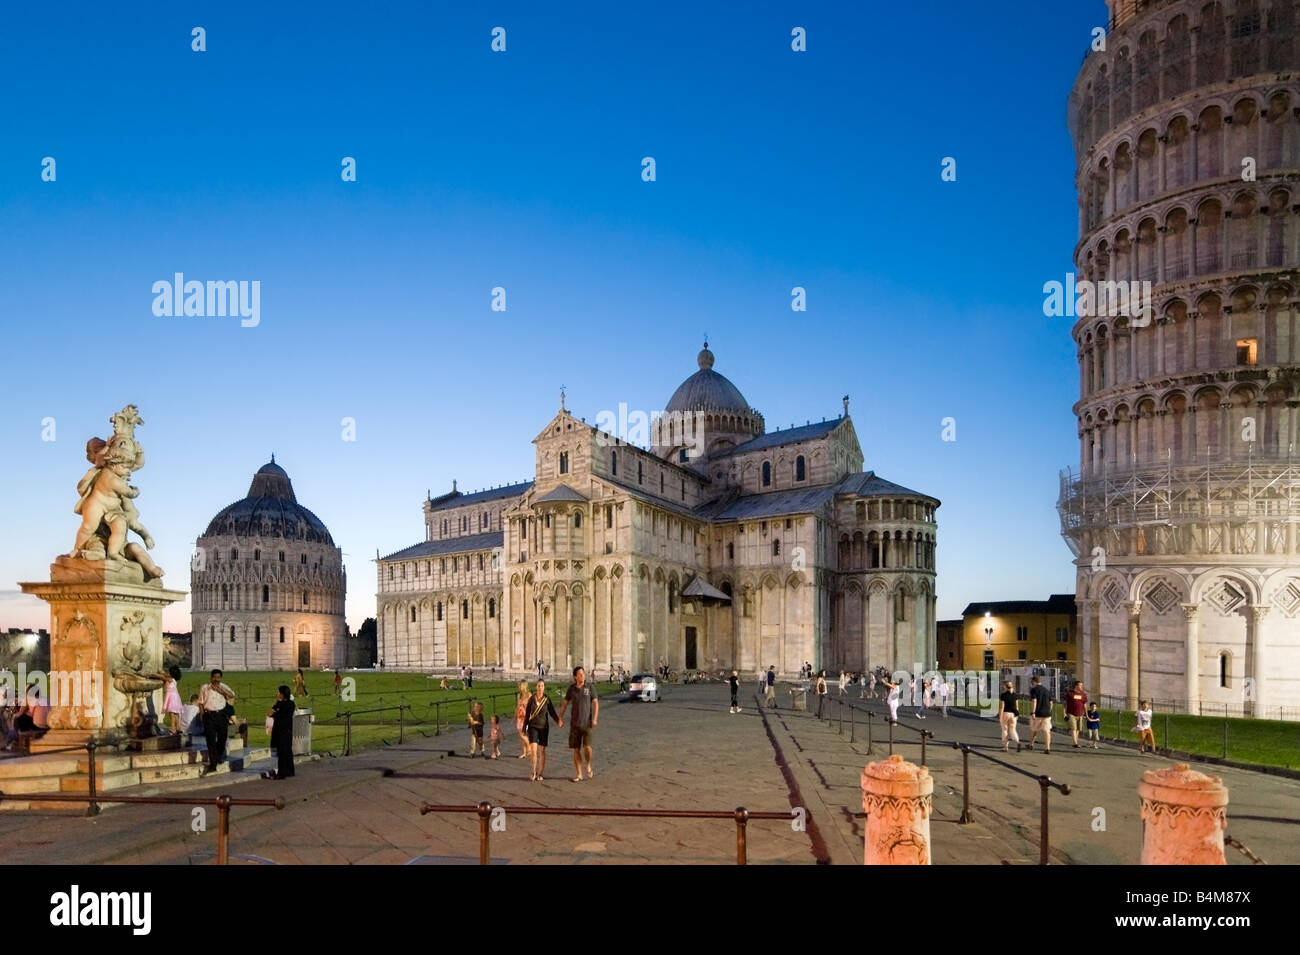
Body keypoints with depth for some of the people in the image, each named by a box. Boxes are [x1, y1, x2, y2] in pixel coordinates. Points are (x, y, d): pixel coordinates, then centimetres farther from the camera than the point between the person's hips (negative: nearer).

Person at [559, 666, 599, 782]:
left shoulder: (590, 687, -3)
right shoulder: (571, 688, 3)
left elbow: (596, 703, -3)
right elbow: (564, 704, 11)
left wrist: (595, 718, -13)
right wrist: (560, 718, 5)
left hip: (587, 722, -2)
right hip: (575, 723, 2)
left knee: (587, 747, -15)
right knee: (576, 749, 4)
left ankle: (588, 766, 14)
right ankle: (578, 775, 14)